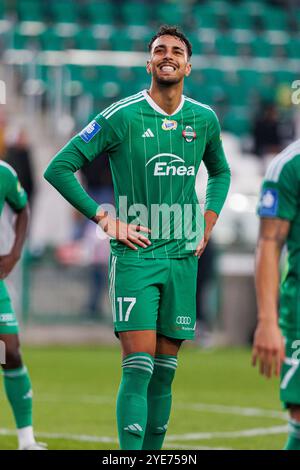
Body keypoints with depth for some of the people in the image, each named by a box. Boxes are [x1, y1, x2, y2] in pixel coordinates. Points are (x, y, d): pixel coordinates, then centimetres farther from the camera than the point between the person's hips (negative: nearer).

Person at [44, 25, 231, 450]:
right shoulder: (123, 117, -7)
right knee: (138, 368, -13)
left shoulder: (204, 120, 8)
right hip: (135, 257, -4)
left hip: (182, 258, 4)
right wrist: (105, 219, -9)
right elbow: (59, 168, -6)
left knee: (164, 373, 6)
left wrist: (208, 222, 13)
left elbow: (221, 172, 28)